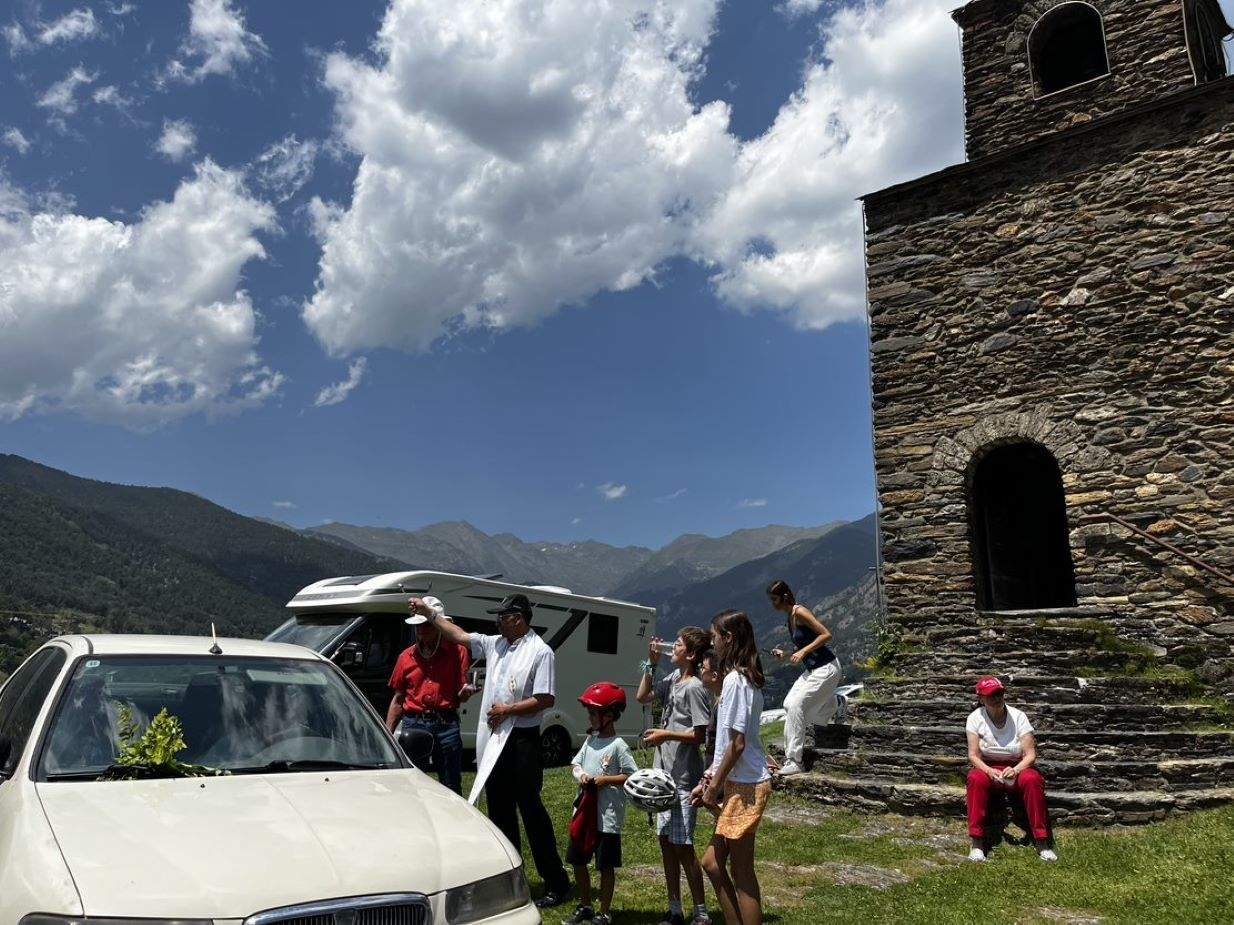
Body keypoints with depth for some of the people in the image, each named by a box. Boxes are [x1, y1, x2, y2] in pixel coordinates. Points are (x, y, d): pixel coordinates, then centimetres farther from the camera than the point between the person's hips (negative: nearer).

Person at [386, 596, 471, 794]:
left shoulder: (457, 652, 3)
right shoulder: (407, 656, 10)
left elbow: (460, 696, 4)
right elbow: (398, 700, 15)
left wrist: (465, 692, -19)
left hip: (446, 725, -2)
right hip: (413, 724, 2)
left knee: (452, 790, 4)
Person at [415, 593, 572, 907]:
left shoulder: (540, 652, -11)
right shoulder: (495, 644, 11)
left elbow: (547, 699, -16)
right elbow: (459, 635, 20)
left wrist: (508, 709, -16)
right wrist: (428, 613, 19)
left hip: (522, 740, -8)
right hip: (493, 739, 8)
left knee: (531, 809, -5)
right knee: (499, 809, 14)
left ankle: (556, 883, 5)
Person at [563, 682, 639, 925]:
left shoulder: (618, 746, -14)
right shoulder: (591, 740, 8)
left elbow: (634, 776, -16)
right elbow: (576, 763, 15)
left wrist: (605, 780, -20)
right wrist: (580, 774, -6)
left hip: (607, 816, -7)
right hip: (584, 811, 8)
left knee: (606, 866, 5)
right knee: (577, 860, 16)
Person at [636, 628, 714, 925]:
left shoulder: (694, 688, -16)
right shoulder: (673, 679, 8)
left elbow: (700, 735, -18)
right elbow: (642, 697, 17)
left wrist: (666, 734, -16)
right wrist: (651, 664, 9)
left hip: (683, 778, -9)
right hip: (666, 774, 9)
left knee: (682, 845, -1)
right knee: (666, 841, 13)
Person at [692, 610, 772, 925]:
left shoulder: (735, 680, -17)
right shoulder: (745, 677, 12)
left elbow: (737, 744, -19)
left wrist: (714, 785, -11)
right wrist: (708, 779, 16)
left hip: (744, 786, -10)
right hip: (741, 783, 10)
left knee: (742, 874, 1)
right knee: (713, 863, 15)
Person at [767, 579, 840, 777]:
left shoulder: (800, 612, -17)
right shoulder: (789, 618, 11)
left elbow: (826, 635, -20)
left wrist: (803, 652, -22)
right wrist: (784, 655, 5)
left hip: (826, 668, -10)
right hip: (811, 669, 10)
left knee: (795, 706, -11)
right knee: (789, 704, 7)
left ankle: (795, 762, -6)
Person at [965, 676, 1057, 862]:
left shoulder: (1018, 717, -7)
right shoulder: (975, 718, -7)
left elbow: (1030, 755, -10)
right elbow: (973, 755, -10)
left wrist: (1015, 770, -29)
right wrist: (990, 771, -30)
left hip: (1017, 768, 0)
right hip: (987, 768, 0)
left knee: (1033, 780, -33)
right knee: (976, 779, -33)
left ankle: (1042, 843, -27)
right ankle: (977, 843, -32)